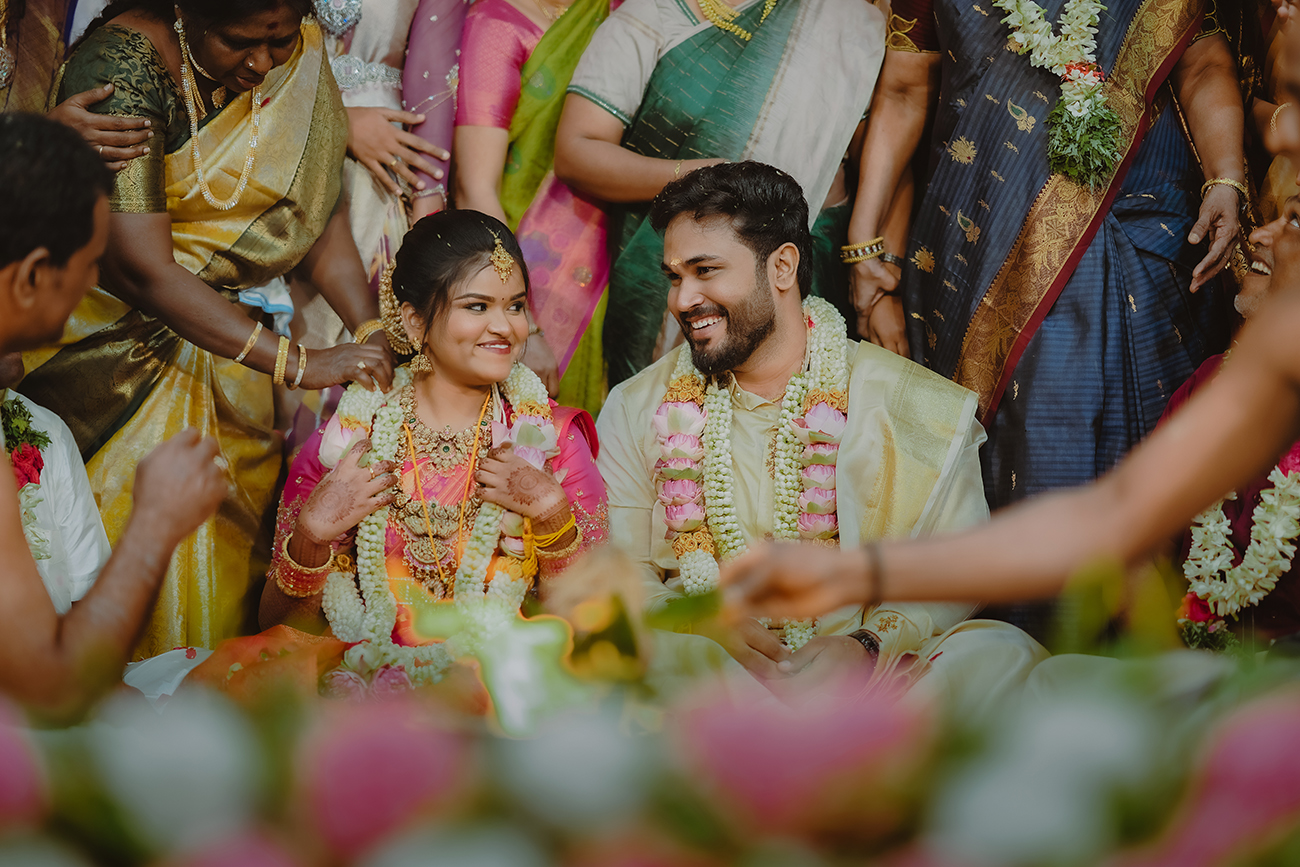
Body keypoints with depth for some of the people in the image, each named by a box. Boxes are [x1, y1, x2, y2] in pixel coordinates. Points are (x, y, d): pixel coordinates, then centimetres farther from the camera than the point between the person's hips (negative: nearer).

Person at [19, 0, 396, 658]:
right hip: (120, 341, -6)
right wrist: (297, 363, -34)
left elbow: (318, 209, -2)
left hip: (226, 338, 6)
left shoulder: (300, 54, -5)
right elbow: (139, 266, -32)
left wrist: (372, 333, -19)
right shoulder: (126, 62, -26)